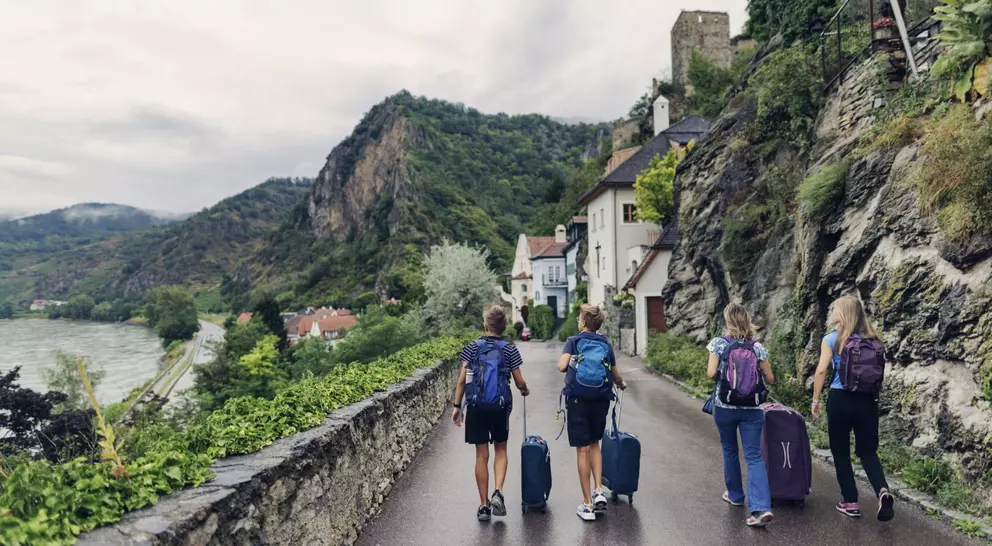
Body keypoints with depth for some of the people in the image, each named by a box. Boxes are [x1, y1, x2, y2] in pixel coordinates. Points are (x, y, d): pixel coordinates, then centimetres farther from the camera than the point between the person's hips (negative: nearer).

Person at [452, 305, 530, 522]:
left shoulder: (473, 347, 0)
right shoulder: (509, 349, -2)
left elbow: (462, 379, -2)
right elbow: (520, 382, 1)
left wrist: (457, 406, 6)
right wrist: (524, 390, 23)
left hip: (476, 406, 1)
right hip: (500, 406, 0)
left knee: (481, 455, 8)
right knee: (500, 449, 17)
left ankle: (484, 505, 13)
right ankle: (498, 492, -2)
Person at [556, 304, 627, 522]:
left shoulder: (573, 341, -2)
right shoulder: (606, 344, 7)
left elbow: (562, 366, -15)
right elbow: (615, 375, 13)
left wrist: (570, 366, 8)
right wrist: (621, 385, 35)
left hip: (578, 399, -3)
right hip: (601, 399, 3)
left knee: (583, 449, 3)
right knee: (594, 444, 22)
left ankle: (587, 504, 7)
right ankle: (599, 492, 11)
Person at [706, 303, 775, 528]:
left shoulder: (718, 343, -6)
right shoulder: (757, 346, 2)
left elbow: (711, 373, -13)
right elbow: (770, 378, 5)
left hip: (725, 406, -1)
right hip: (752, 408, 1)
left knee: (730, 450, 19)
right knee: (754, 456, 1)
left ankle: (735, 495, 33)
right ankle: (761, 507, -13)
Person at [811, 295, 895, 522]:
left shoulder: (831, 339, -6)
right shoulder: (871, 340, 5)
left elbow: (821, 371, -11)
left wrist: (815, 400, -3)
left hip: (840, 400, -3)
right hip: (867, 400, 4)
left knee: (841, 452, 11)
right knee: (868, 451, 13)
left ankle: (850, 502, 15)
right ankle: (883, 492, -10)